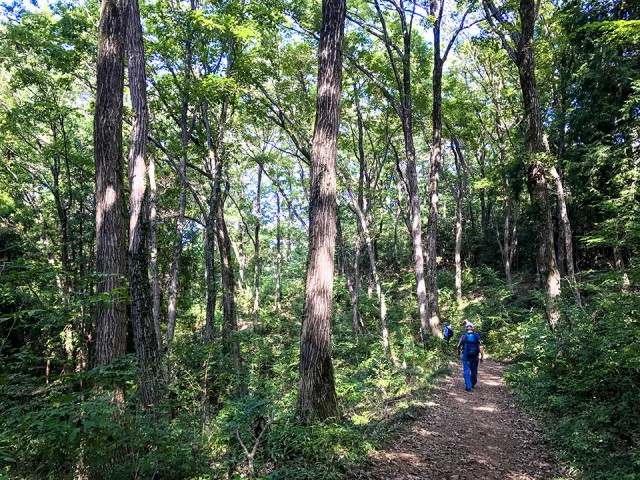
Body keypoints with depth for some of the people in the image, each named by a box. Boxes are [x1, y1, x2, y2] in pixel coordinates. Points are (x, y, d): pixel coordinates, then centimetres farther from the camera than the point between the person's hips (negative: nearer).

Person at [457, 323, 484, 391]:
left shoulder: (464, 336, -7)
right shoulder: (477, 336, -3)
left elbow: (459, 346, -1)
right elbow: (481, 347, -9)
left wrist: (458, 352, 19)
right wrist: (482, 356, -3)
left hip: (466, 356, -2)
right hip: (475, 356, 2)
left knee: (467, 371, 2)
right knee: (474, 371, 17)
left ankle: (468, 386, -4)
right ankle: (473, 384, 33)